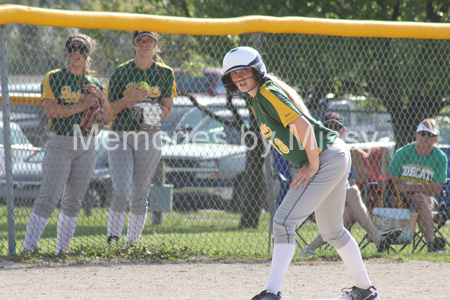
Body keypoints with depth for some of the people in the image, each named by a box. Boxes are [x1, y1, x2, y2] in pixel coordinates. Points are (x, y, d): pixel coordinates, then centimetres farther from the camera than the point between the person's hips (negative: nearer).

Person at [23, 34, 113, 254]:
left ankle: (62, 250, 10)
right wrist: (81, 106, -16)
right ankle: (28, 247, -13)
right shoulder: (54, 78, 1)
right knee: (48, 197, -13)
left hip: (86, 146, 5)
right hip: (60, 143, -5)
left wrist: (103, 99, -4)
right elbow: (50, 110, -13)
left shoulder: (93, 85, 14)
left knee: (74, 201, 5)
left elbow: (107, 119, 13)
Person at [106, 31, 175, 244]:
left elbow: (167, 110, 7)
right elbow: (109, 108, 3)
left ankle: (132, 243, 12)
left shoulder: (165, 74, 6)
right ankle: (112, 241, -8)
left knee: (140, 196, 4)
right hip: (120, 136, -1)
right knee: (121, 193, -14)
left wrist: (154, 112, -15)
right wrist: (130, 99, -15)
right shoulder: (122, 72, 3)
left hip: (148, 138, 1)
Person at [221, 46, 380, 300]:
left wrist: (313, 165, -18)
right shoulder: (256, 99, 15)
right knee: (331, 231, 23)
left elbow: (303, 126, -24)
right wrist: (307, 165, 12)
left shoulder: (267, 94, -15)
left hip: (328, 158, -11)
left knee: (284, 222, -16)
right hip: (335, 158, 11)